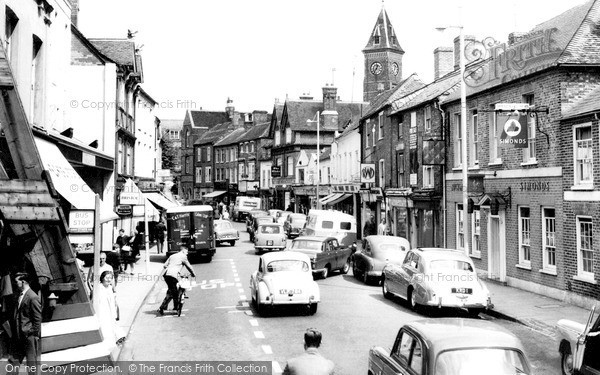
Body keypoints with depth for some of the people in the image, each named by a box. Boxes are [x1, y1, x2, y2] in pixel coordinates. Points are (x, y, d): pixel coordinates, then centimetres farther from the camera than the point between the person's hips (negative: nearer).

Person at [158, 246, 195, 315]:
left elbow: (165, 265, 24)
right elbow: (188, 266, 12)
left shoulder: (172, 256, 26)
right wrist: (193, 274, 26)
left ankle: (176, 307, 27)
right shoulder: (183, 256, 7)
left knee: (174, 291, 20)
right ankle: (161, 308, -11)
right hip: (173, 275, -8)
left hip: (166, 274, 8)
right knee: (171, 293, -4)